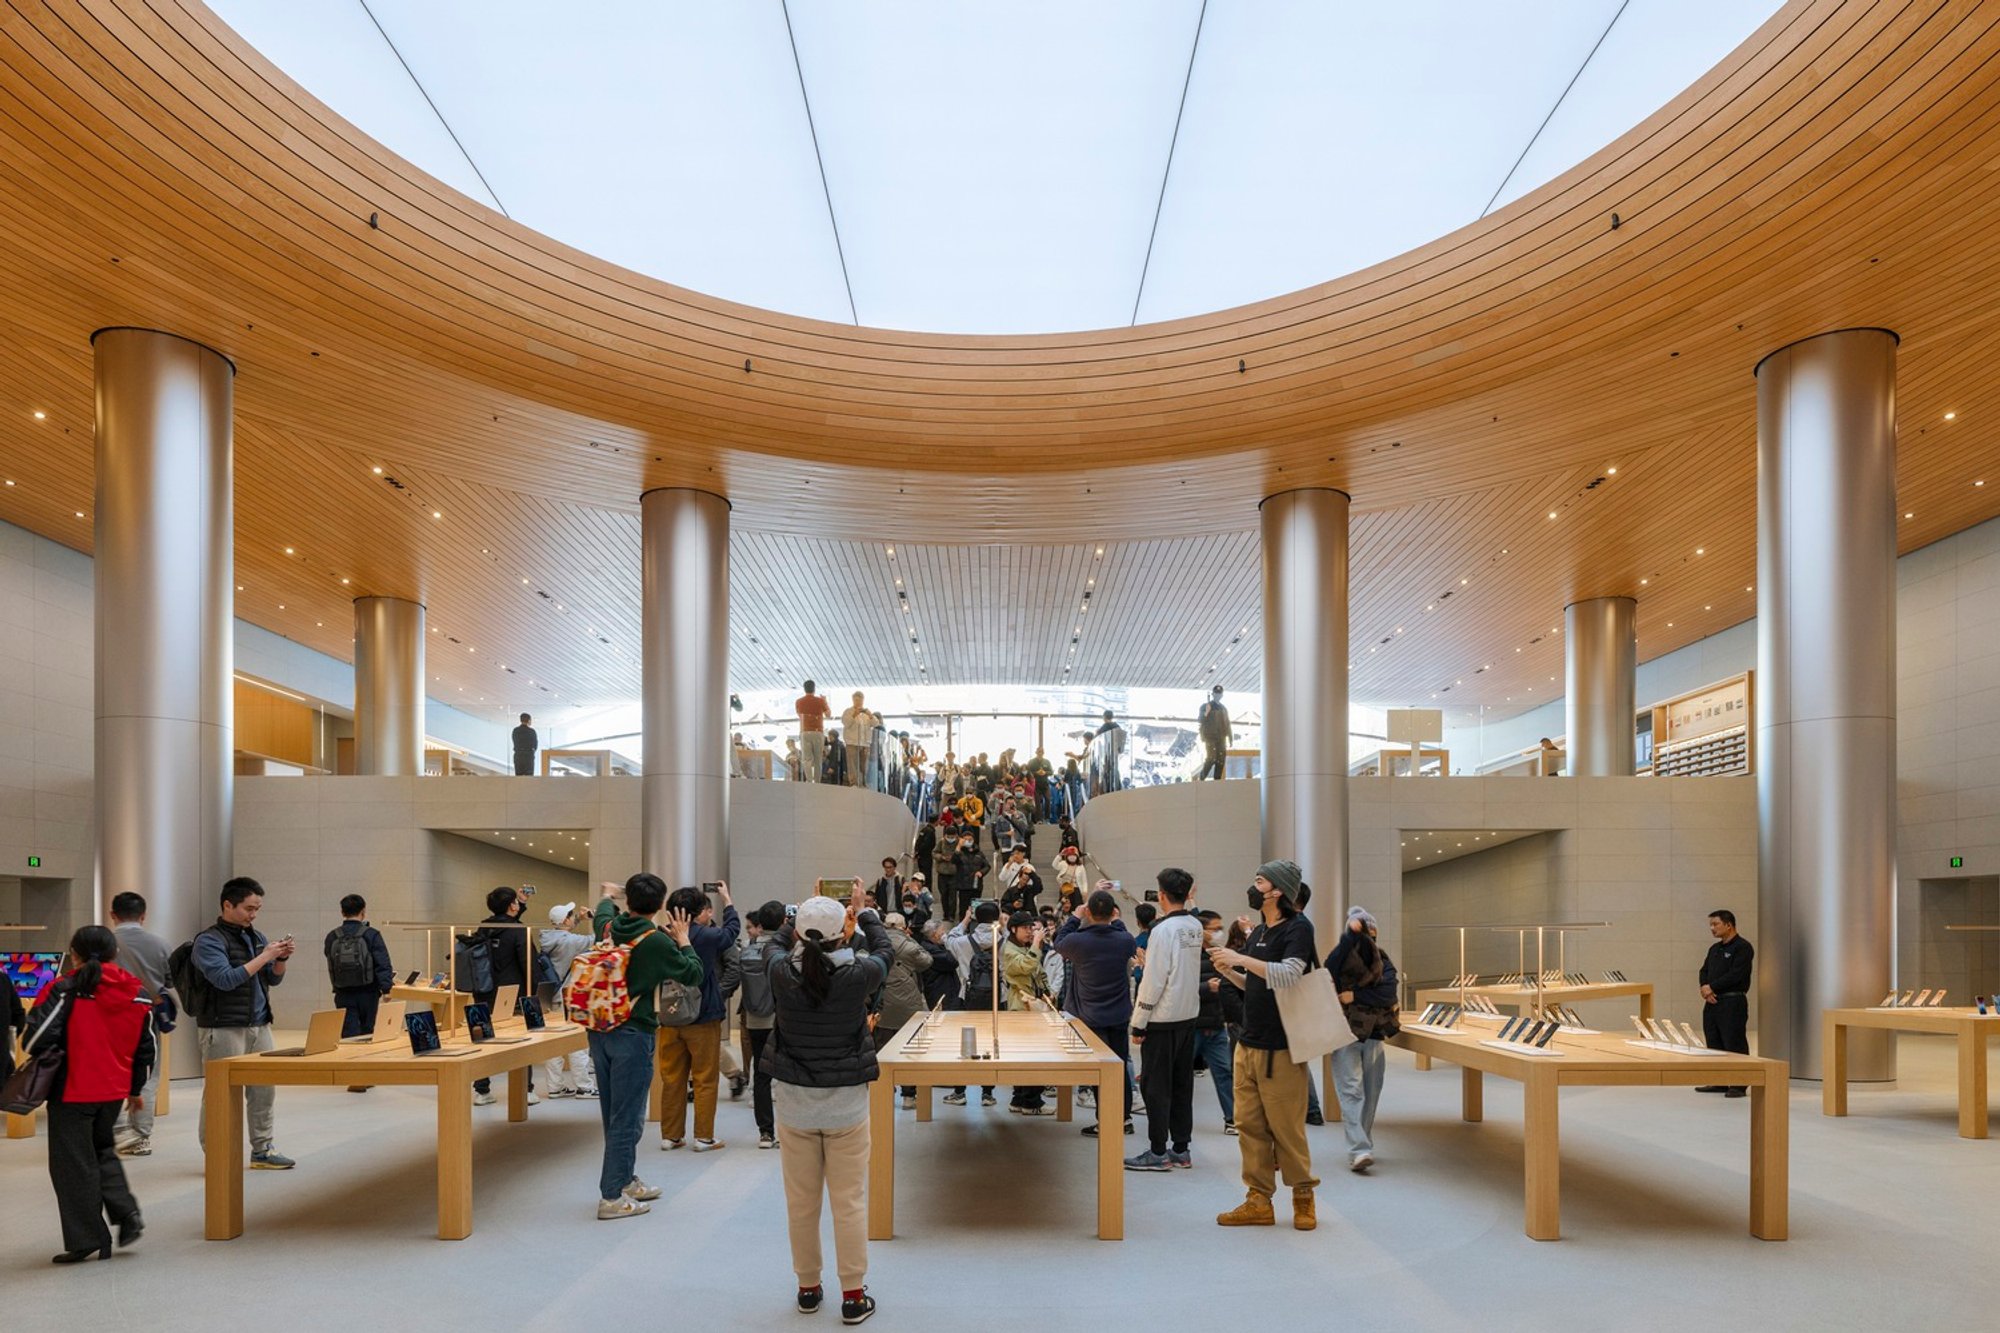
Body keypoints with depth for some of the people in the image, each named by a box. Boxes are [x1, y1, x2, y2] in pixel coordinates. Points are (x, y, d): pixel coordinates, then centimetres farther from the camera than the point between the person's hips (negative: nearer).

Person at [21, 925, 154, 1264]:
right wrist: (135, 1088, 24)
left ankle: (86, 1240, 9)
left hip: (72, 1090, -5)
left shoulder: (66, 990, -12)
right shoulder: (138, 993, 5)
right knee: (103, 1150, 25)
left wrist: (36, 1055, 5)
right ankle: (127, 1213, 9)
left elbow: (39, 1036, -19)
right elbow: (145, 1047, 11)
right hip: (114, 1090, 5)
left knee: (73, 1164, 6)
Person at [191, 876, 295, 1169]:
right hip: (223, 1029, -7)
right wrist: (264, 956, -19)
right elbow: (225, 980, -20)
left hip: (259, 1026, 7)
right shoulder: (209, 941, -8)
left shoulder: (256, 937, 13)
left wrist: (281, 959, -3)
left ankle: (262, 1150, 19)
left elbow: (274, 980, 17)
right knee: (222, 1094, -2)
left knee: (264, 1089, 9)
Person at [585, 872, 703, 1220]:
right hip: (632, 1035, -7)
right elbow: (693, 974, -4)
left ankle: (625, 1180, 31)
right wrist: (683, 940, 7)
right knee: (626, 1119, 0)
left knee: (613, 1114, 17)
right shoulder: (656, 942, -15)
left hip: (599, 1032, 7)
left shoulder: (610, 930, 4)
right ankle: (611, 1197, 3)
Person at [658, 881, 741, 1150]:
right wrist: (727, 898, 17)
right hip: (703, 1018, -4)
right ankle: (704, 1137, 8)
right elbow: (732, 927, 4)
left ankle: (670, 1136, 17)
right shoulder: (707, 936, -15)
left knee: (672, 1078, 12)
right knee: (705, 1080, 6)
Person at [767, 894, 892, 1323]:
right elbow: (883, 950, 6)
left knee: (801, 1200, 13)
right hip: (846, 1100, -2)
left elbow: (786, 946, 13)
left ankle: (808, 1287, 27)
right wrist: (865, 915, 23)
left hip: (794, 1099, 2)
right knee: (849, 1201, 6)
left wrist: (805, 917, 27)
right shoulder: (858, 974, -17)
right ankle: (853, 1295, 12)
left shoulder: (781, 972, -12)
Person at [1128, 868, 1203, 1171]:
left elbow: (1153, 981, -18)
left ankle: (1159, 1152, 5)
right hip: (1189, 1015, 7)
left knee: (1155, 1086, 1)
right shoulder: (1196, 927, 4)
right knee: (1182, 1084, 12)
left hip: (1163, 1019, -7)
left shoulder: (1163, 929, -17)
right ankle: (1181, 1149, 18)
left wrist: (1138, 1023, -12)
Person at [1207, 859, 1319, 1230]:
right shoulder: (1258, 932, 14)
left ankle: (1303, 1196, 16)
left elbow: (1287, 975, -26)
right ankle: (1258, 1202, 15)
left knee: (1286, 1129, 0)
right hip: (1248, 1044, 8)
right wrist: (1228, 971, 5)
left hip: (1280, 1048, -8)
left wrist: (1241, 958, -27)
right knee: (1250, 1126, 8)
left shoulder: (1298, 928, -10)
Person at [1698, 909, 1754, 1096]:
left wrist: (1712, 987, -12)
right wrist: (1705, 988, -5)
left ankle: (1738, 1085, -3)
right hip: (1712, 1001, 8)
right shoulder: (1715, 949, 18)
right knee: (1714, 1044, 11)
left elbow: (1736, 974, -17)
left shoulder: (1742, 947, -8)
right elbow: (1704, 971, 16)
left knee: (1734, 1044, -7)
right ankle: (1718, 1082, 18)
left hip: (1733, 1002, -8)